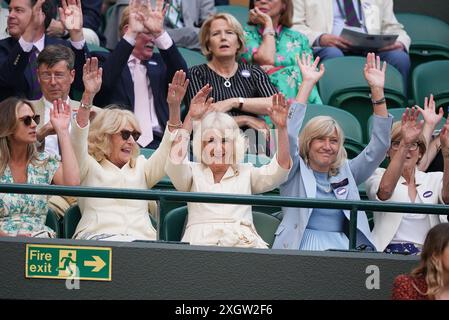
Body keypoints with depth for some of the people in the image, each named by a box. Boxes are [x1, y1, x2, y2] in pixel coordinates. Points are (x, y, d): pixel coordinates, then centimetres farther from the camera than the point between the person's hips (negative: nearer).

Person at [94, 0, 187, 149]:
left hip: (161, 141, 4)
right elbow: (105, 79, -12)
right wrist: (130, 35, -17)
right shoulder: (105, 61, 11)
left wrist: (159, 33, -10)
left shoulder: (158, 62, 23)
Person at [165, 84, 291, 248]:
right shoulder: (193, 172, 20)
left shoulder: (246, 173, 25)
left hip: (244, 243, 2)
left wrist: (282, 128, -4)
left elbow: (280, 168, 10)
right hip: (201, 243, -2)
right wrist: (190, 118, -12)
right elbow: (175, 161, -3)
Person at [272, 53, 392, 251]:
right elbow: (289, 135, -2)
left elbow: (378, 147, 15)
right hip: (303, 249, -4)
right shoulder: (296, 173, 14)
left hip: (346, 249, 4)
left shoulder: (346, 173, 23)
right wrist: (307, 84, -3)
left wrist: (377, 90, 8)